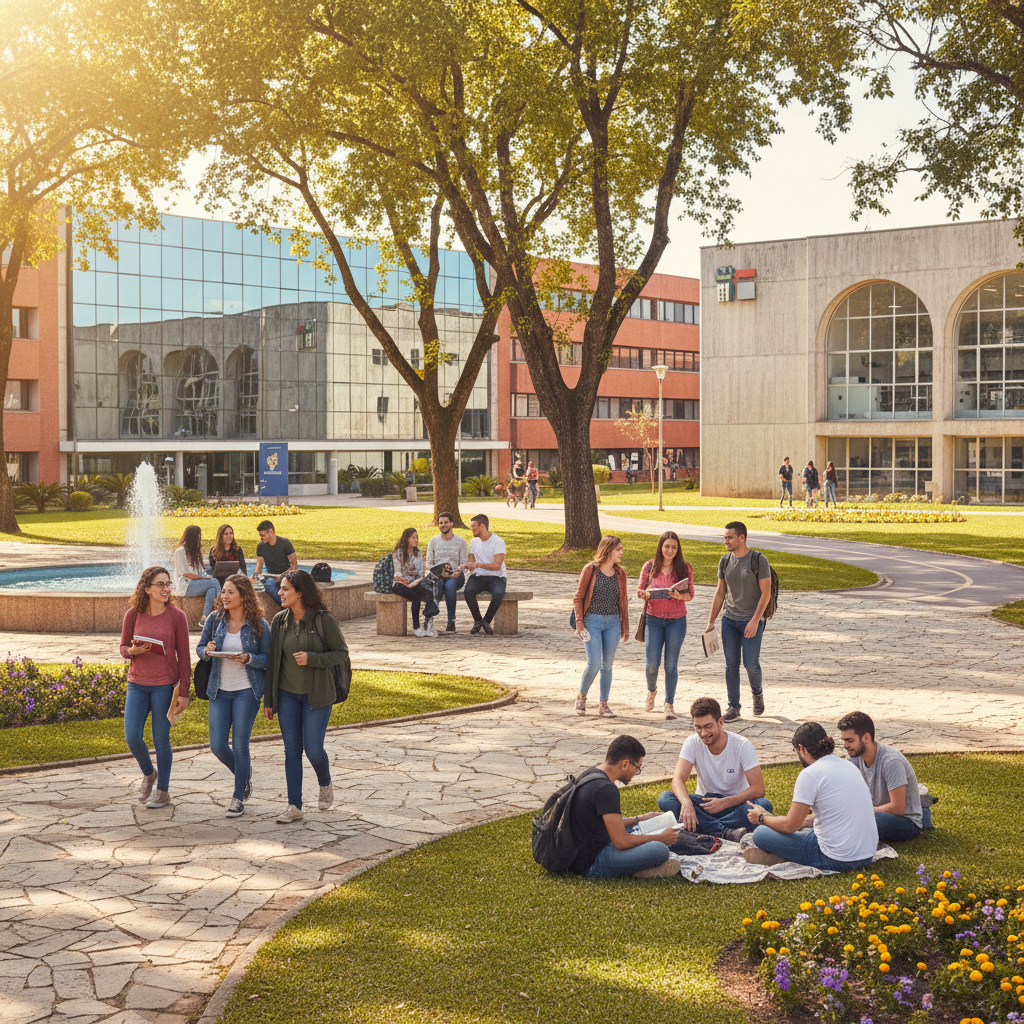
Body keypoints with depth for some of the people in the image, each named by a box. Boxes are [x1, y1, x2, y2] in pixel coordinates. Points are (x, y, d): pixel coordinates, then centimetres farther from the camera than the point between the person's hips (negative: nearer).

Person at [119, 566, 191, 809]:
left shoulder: (176, 616, -6)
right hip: (137, 683, 3)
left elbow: (184, 656, -4)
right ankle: (148, 774, 28)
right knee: (132, 736, -2)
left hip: (165, 685, -3)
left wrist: (183, 691, -6)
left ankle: (163, 791, 19)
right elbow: (123, 647, 8)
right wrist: (133, 650, -17)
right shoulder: (133, 614, 0)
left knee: (161, 739, 4)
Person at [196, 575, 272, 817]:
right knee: (217, 746, 1)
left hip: (246, 691, -3)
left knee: (239, 745, -1)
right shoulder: (215, 619, 2)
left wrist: (248, 659, -20)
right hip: (219, 690, 3)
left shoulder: (259, 625, -6)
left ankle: (238, 797, 16)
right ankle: (244, 774, 33)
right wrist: (207, 651, -13)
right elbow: (199, 647, 10)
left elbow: (268, 658, -2)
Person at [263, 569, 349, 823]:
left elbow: (341, 652, -6)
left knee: (313, 748, -5)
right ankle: (294, 807, 9)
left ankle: (325, 784, 28)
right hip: (287, 694, 4)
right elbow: (272, 660, 7)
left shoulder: (324, 620, -12)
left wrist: (312, 658, -21)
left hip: (316, 694, -4)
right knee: (292, 750, 4)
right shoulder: (279, 621, 1)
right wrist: (268, 699, 7)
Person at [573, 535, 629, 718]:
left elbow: (623, 601, 15)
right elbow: (578, 597, -1)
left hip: (613, 623, 4)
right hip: (592, 621, -4)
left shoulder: (620, 573, 7)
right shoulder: (590, 570, -5)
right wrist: (579, 622, -9)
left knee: (607, 665, 6)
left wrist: (625, 626, 14)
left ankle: (603, 705, 15)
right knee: (594, 664, -11)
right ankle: (581, 696, 14)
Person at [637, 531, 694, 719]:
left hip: (677, 620, 0)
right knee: (652, 664, -2)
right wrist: (646, 594, -17)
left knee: (671, 664, 1)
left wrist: (679, 595, -22)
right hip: (654, 619, 0)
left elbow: (690, 594, 0)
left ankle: (669, 704, 11)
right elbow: (640, 590, 5)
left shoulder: (684, 568, -2)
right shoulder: (649, 567, -1)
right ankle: (651, 691, 30)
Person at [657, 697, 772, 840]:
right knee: (665, 799, -27)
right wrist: (686, 802, -44)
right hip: (704, 802, 2)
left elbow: (758, 789, -18)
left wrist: (724, 803, -31)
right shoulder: (692, 743, -9)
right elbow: (678, 779, -21)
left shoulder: (742, 745, -14)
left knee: (764, 805, -33)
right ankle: (725, 832, -37)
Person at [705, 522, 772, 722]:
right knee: (731, 664, 2)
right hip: (729, 619, 4)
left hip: (752, 620, -4)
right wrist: (711, 621, 9)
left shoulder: (758, 560, -9)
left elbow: (766, 593, -9)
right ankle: (733, 707, 9)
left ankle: (757, 693, 23)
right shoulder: (725, 561, 7)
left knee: (751, 663, -7)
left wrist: (755, 621, -16)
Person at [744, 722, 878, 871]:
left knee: (760, 833, -1)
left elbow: (790, 826, -9)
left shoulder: (810, 774, -14)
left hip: (837, 860, -8)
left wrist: (762, 817, 10)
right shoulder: (848, 765, 11)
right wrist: (806, 820, 32)